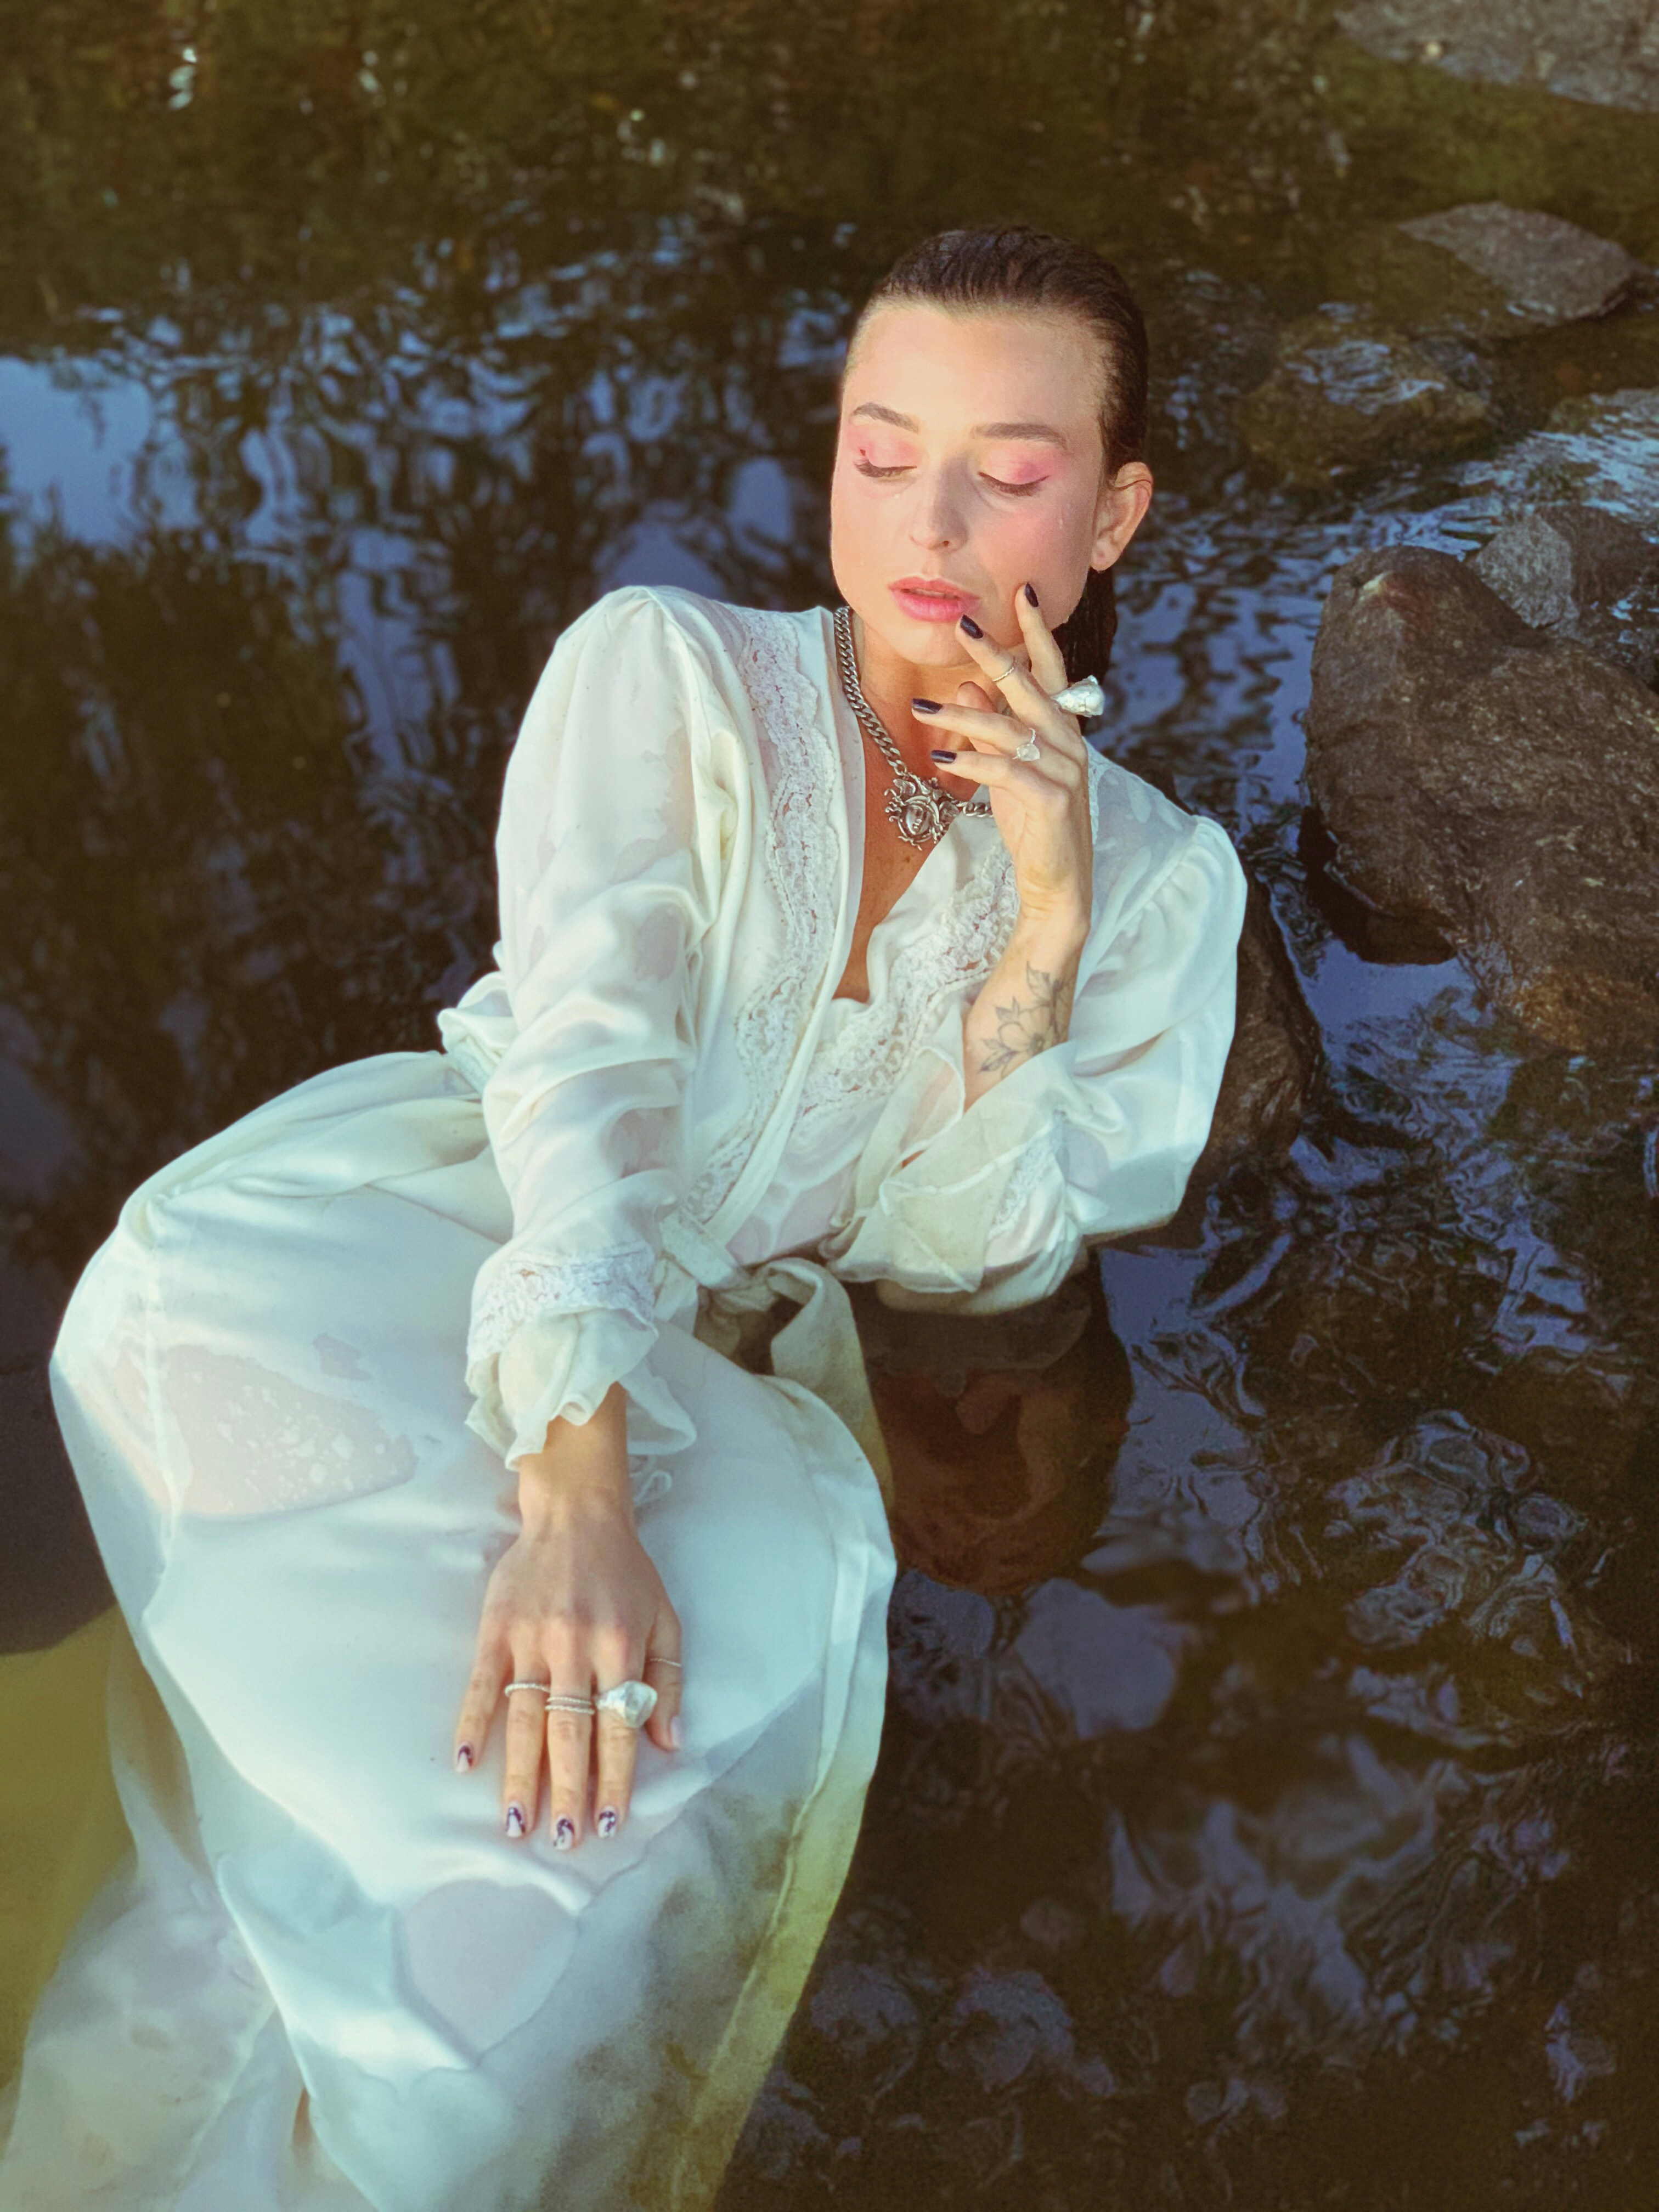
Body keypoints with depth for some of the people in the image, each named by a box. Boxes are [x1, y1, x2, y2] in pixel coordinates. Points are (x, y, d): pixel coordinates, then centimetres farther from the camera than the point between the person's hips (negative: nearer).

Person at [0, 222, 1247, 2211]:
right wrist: (573, 1492, -26)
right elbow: (576, 1054, -12)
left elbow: (968, 1260, 4)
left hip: (707, 1366, 2)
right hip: (429, 1228, -1)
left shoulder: (1160, 875, 11)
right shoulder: (665, 670, 3)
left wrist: (1045, 914, -9)